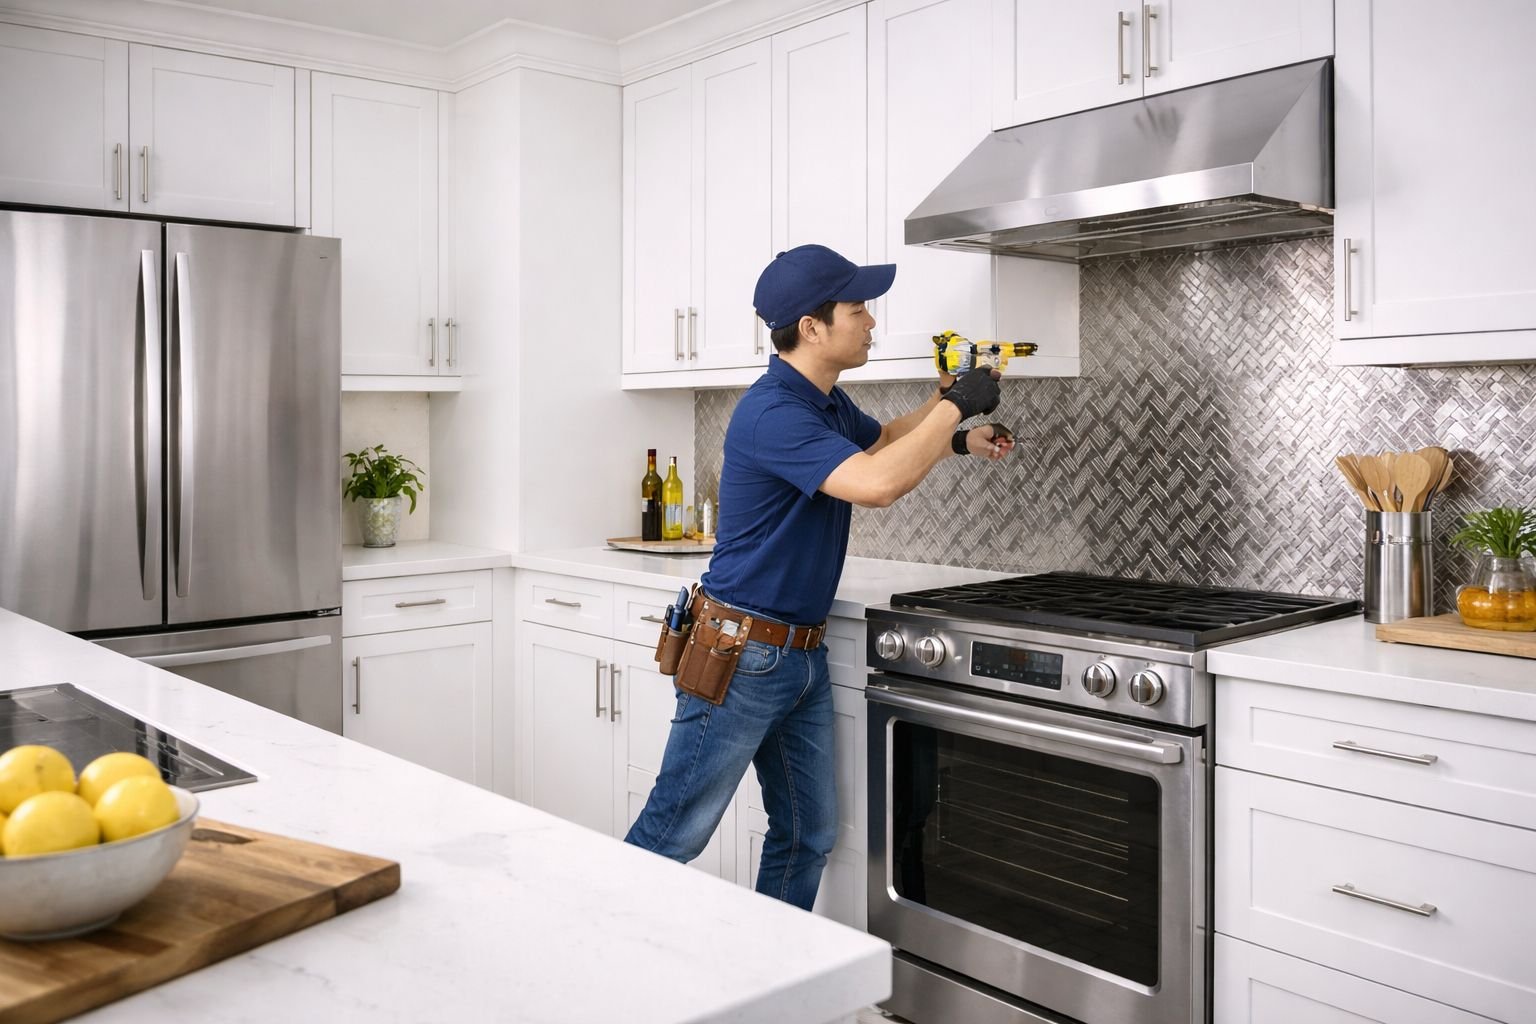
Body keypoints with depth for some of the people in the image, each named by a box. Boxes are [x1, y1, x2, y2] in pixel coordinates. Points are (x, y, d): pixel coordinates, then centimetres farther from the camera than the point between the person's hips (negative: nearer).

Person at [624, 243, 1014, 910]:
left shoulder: (829, 402, 9)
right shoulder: (771, 413, -22)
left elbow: (882, 440, 31)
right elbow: (877, 484, -33)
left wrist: (954, 438, 13)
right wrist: (955, 405, -20)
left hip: (803, 655, 9)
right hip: (741, 655, -9)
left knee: (809, 835, 14)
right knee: (673, 835, 1)